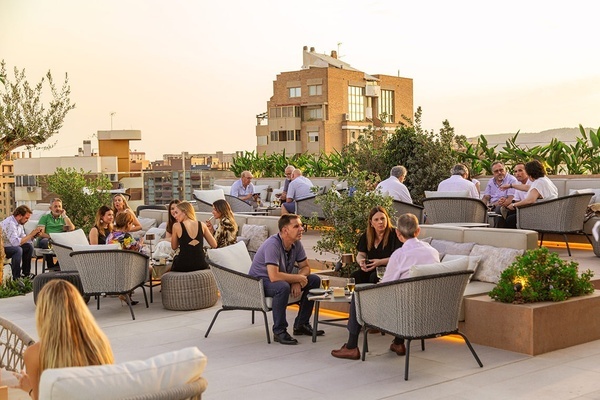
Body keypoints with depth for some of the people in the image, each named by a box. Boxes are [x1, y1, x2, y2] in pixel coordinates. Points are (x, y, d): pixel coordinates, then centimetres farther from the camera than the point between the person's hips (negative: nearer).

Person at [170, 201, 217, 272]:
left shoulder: (176, 226, -5)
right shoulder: (202, 225, 1)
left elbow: (174, 247, 7)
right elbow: (214, 245, 6)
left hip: (183, 266, -3)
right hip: (201, 265, 3)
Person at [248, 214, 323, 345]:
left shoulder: (296, 243, -4)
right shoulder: (273, 245, -29)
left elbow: (305, 267, 6)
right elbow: (274, 276, -38)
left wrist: (297, 282, -16)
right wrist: (298, 278, -24)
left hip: (283, 279, 9)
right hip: (260, 282, -9)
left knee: (314, 280, -1)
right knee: (283, 287, -39)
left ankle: (301, 324, 7)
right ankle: (279, 331, -23)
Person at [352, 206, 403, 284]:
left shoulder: (394, 234, -6)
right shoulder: (366, 236, 11)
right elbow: (360, 255, 12)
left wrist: (380, 262, -23)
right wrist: (361, 261, -13)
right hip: (372, 270, 5)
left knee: (374, 277, -34)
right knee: (356, 275, -24)